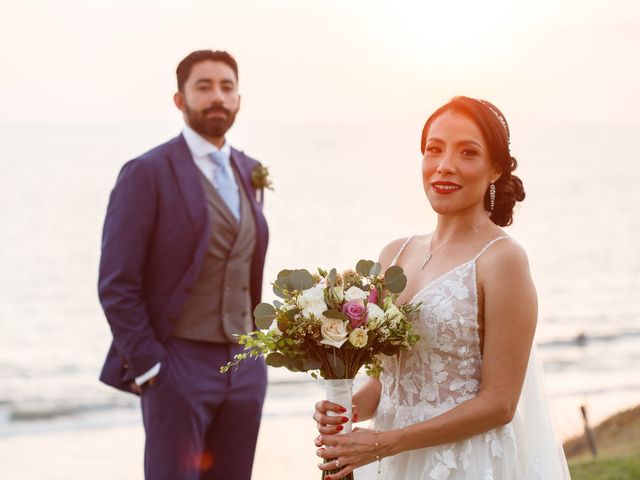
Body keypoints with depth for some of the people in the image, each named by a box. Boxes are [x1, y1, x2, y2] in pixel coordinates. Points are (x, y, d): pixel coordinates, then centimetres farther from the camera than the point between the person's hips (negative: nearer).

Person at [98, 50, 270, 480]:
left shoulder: (249, 172, 12)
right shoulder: (147, 173, -8)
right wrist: (147, 366, -13)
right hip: (179, 364, -6)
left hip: (246, 365, 6)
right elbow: (117, 284, -10)